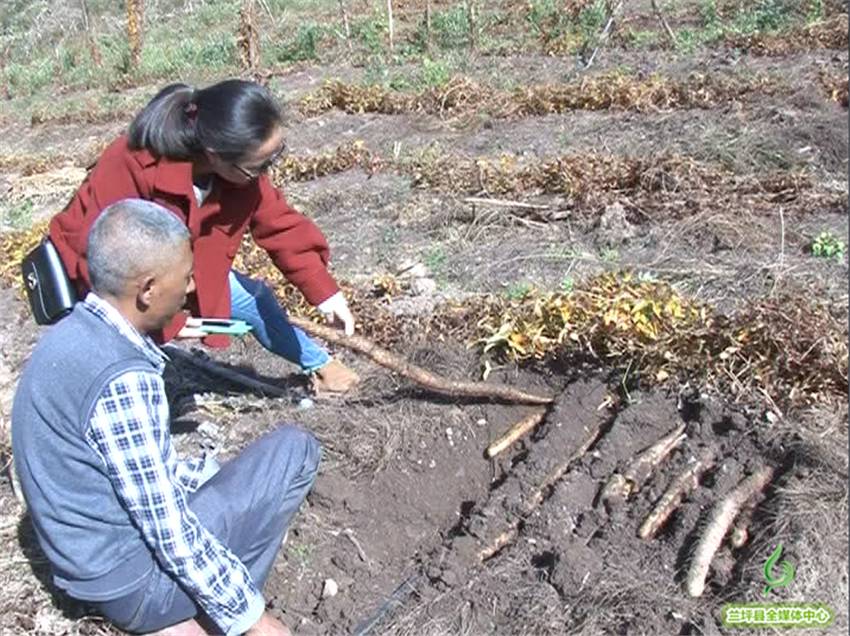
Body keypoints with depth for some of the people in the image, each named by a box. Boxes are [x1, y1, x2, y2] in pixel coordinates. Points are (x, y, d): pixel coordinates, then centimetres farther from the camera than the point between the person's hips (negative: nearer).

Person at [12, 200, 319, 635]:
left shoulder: (74, 336, 1)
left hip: (93, 565, 9)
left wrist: (223, 477, 13)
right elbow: (169, 531, -23)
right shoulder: (122, 379, -28)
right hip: (132, 580, -9)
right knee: (293, 450, -5)